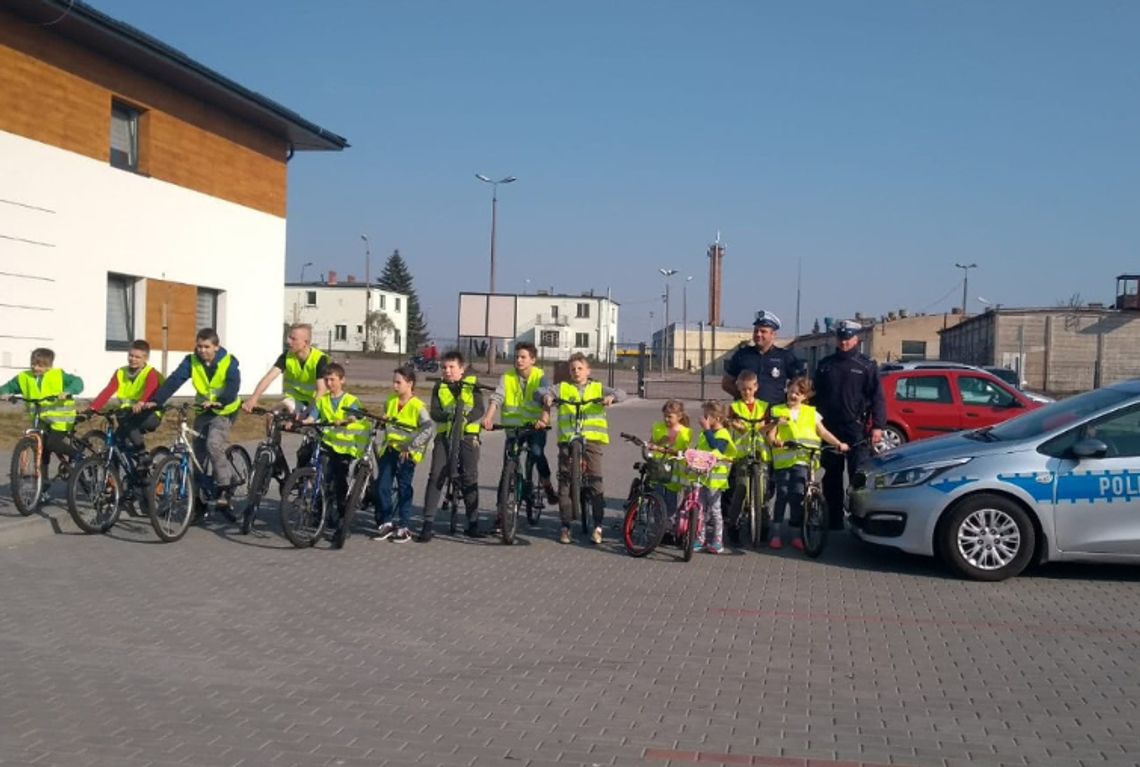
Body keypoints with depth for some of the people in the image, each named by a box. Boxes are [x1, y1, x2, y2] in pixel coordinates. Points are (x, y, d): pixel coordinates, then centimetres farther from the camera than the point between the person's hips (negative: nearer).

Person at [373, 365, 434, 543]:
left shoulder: (418, 406, -11)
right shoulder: (390, 402, 9)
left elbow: (429, 428, -23)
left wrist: (410, 445, -26)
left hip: (407, 453, -5)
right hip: (390, 449, 5)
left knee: (404, 488, -1)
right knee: (382, 486, -1)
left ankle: (404, 528, 9)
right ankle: (385, 524, 12)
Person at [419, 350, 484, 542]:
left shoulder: (472, 384, 4)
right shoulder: (439, 387, 10)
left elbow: (479, 409, -6)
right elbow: (434, 412, -2)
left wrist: (466, 418, -26)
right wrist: (447, 416, -24)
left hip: (468, 435, -1)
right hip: (445, 435, 1)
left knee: (469, 478, -1)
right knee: (436, 476, -7)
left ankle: (473, 523, 9)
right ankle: (428, 523, -5)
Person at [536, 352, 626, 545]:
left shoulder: (598, 388, 14)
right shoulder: (562, 388, 14)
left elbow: (621, 393, 3)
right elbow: (543, 391, 1)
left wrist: (611, 397, -19)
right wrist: (547, 398, -21)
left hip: (592, 439, -1)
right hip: (567, 439, 1)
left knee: (595, 480, -7)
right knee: (565, 481, 1)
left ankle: (598, 525, -2)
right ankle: (565, 525, 9)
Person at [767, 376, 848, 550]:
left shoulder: (811, 413, 13)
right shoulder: (778, 411, 7)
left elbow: (823, 433, 13)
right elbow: (771, 434, 1)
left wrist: (839, 444, 0)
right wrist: (774, 441, -21)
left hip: (803, 460, 1)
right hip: (783, 459, -1)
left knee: (797, 496, -5)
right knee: (782, 494, -6)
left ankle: (796, 535, 6)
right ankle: (775, 534, 4)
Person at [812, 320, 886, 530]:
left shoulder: (866, 366, 2)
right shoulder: (825, 364, 12)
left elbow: (877, 398, -2)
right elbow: (816, 394, 16)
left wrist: (877, 426, -10)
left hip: (856, 429, -4)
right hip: (829, 428, 4)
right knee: (831, 475, 7)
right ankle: (834, 518, 14)